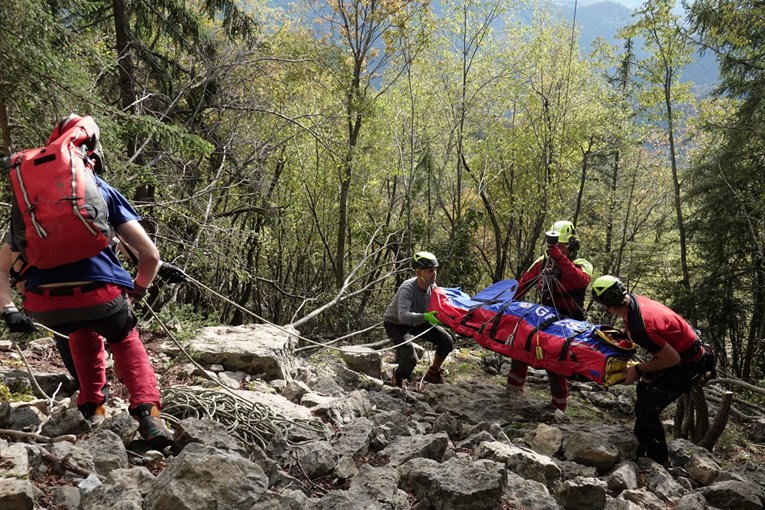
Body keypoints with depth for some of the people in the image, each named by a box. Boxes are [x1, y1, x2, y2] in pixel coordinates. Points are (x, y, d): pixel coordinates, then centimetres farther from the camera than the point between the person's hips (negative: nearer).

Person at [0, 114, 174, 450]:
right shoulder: (103, 190, 17)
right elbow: (150, 255, 12)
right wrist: (139, 289, 28)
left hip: (42, 305, 3)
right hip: (100, 293, -2)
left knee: (82, 329, 38)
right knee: (125, 340, 30)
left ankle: (92, 409, 35)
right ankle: (148, 415, 9)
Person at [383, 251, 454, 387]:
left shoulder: (432, 286, -15)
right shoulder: (407, 288, -36)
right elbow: (403, 316, -49)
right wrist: (425, 316, -63)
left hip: (416, 321, 7)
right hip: (395, 324, -7)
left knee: (447, 342, -5)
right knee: (410, 360, -26)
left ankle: (432, 374, 19)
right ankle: (397, 379, 9)